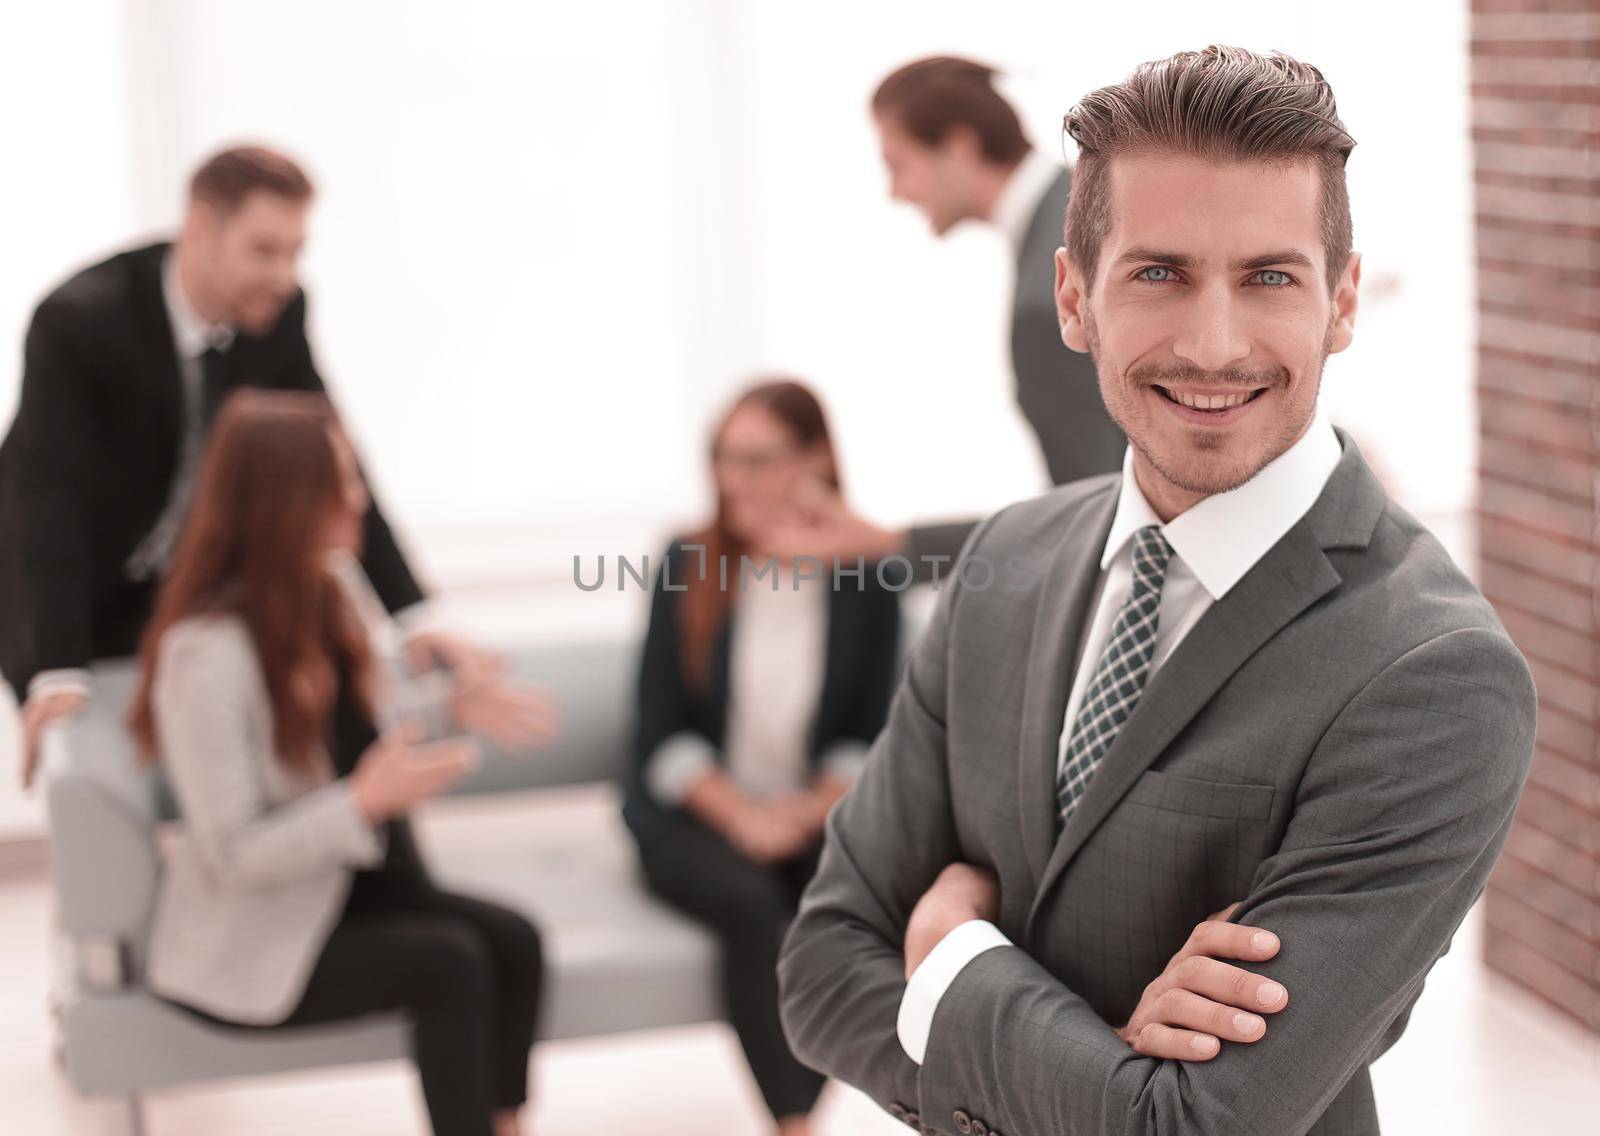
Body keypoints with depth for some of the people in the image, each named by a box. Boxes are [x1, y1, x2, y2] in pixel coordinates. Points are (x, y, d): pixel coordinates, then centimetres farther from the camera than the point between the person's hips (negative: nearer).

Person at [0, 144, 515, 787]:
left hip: (183, 583, 5)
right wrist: (58, 677, -43)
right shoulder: (76, 321, -30)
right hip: (69, 592, -4)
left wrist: (415, 617, -16)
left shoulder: (278, 311, -15)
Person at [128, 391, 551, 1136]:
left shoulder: (324, 595, 2)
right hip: (252, 943, -7)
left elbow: (376, 717, 18)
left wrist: (452, 706, -3)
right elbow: (232, 855, -24)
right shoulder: (208, 651, -24)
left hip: (350, 890, 8)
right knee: (450, 963, -26)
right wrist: (365, 801, -37)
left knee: (512, 940, -16)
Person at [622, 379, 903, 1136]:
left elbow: (872, 732, 3)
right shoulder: (686, 565, -1)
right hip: (696, 817, -1)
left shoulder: (866, 574, 1)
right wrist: (741, 815, -13)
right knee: (751, 903, -32)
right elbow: (661, 734, -2)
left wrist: (811, 808, -13)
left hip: (813, 813, 1)